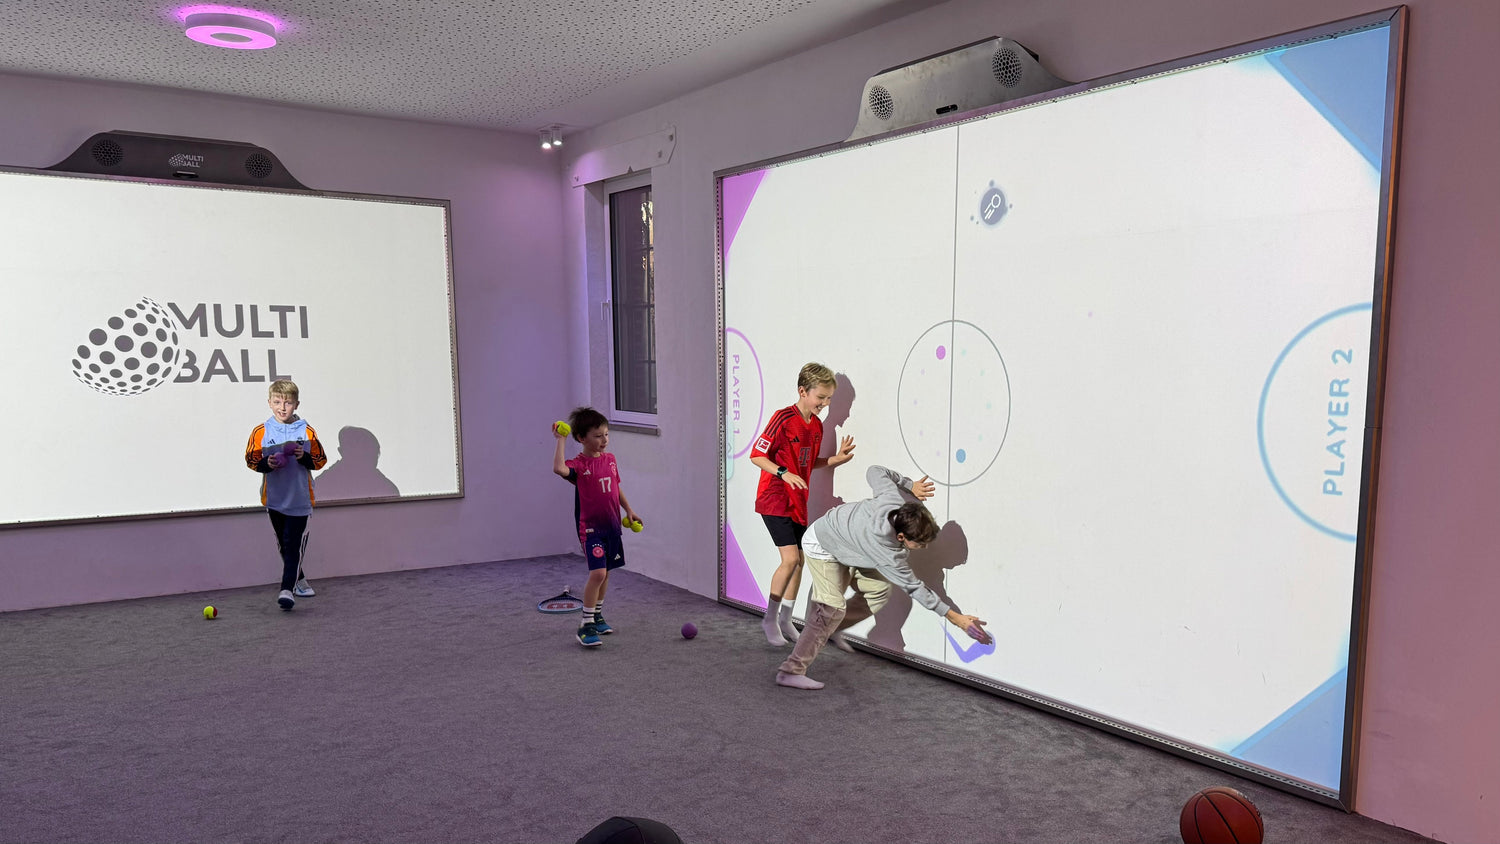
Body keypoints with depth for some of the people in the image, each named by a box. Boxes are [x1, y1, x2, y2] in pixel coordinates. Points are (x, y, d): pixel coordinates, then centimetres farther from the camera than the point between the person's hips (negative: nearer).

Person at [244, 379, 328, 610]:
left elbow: (320, 460, 2)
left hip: (300, 498, -3)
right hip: (275, 498, 3)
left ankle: (287, 589, -12)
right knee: (284, 544, 15)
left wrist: (304, 458, -17)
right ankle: (299, 579, 33)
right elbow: (251, 459, 4)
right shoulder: (261, 432, -1)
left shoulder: (307, 432, -3)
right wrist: (267, 464, -15)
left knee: (294, 545, -10)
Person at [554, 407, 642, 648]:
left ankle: (597, 616, 32)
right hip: (590, 528, -7)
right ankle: (586, 626, -8)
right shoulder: (579, 465, -13)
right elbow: (559, 468, -35)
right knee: (597, 573, -17)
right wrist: (561, 440, -28)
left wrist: (628, 510, 20)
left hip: (611, 526, 7)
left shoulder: (610, 459, 8)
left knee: (605, 573, 15)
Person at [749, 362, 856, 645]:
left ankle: (785, 620, 23)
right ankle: (770, 619, 1)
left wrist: (835, 459, 4)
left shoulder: (817, 425, 8)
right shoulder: (783, 418, -16)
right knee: (790, 558, -15)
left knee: (799, 561, 9)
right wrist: (783, 473, -28)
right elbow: (757, 454, -16)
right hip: (775, 500, -8)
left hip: (798, 503, 8)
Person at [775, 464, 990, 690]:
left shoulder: (896, 498, -25)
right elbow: (913, 587, -29)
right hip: (821, 547, -9)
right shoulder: (886, 552, -39)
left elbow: (875, 472, -8)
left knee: (878, 589, 3)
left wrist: (910, 485, -12)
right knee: (833, 607, -20)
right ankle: (791, 671, -18)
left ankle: (828, 631, 17)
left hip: (842, 538, 9)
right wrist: (955, 617, -27)